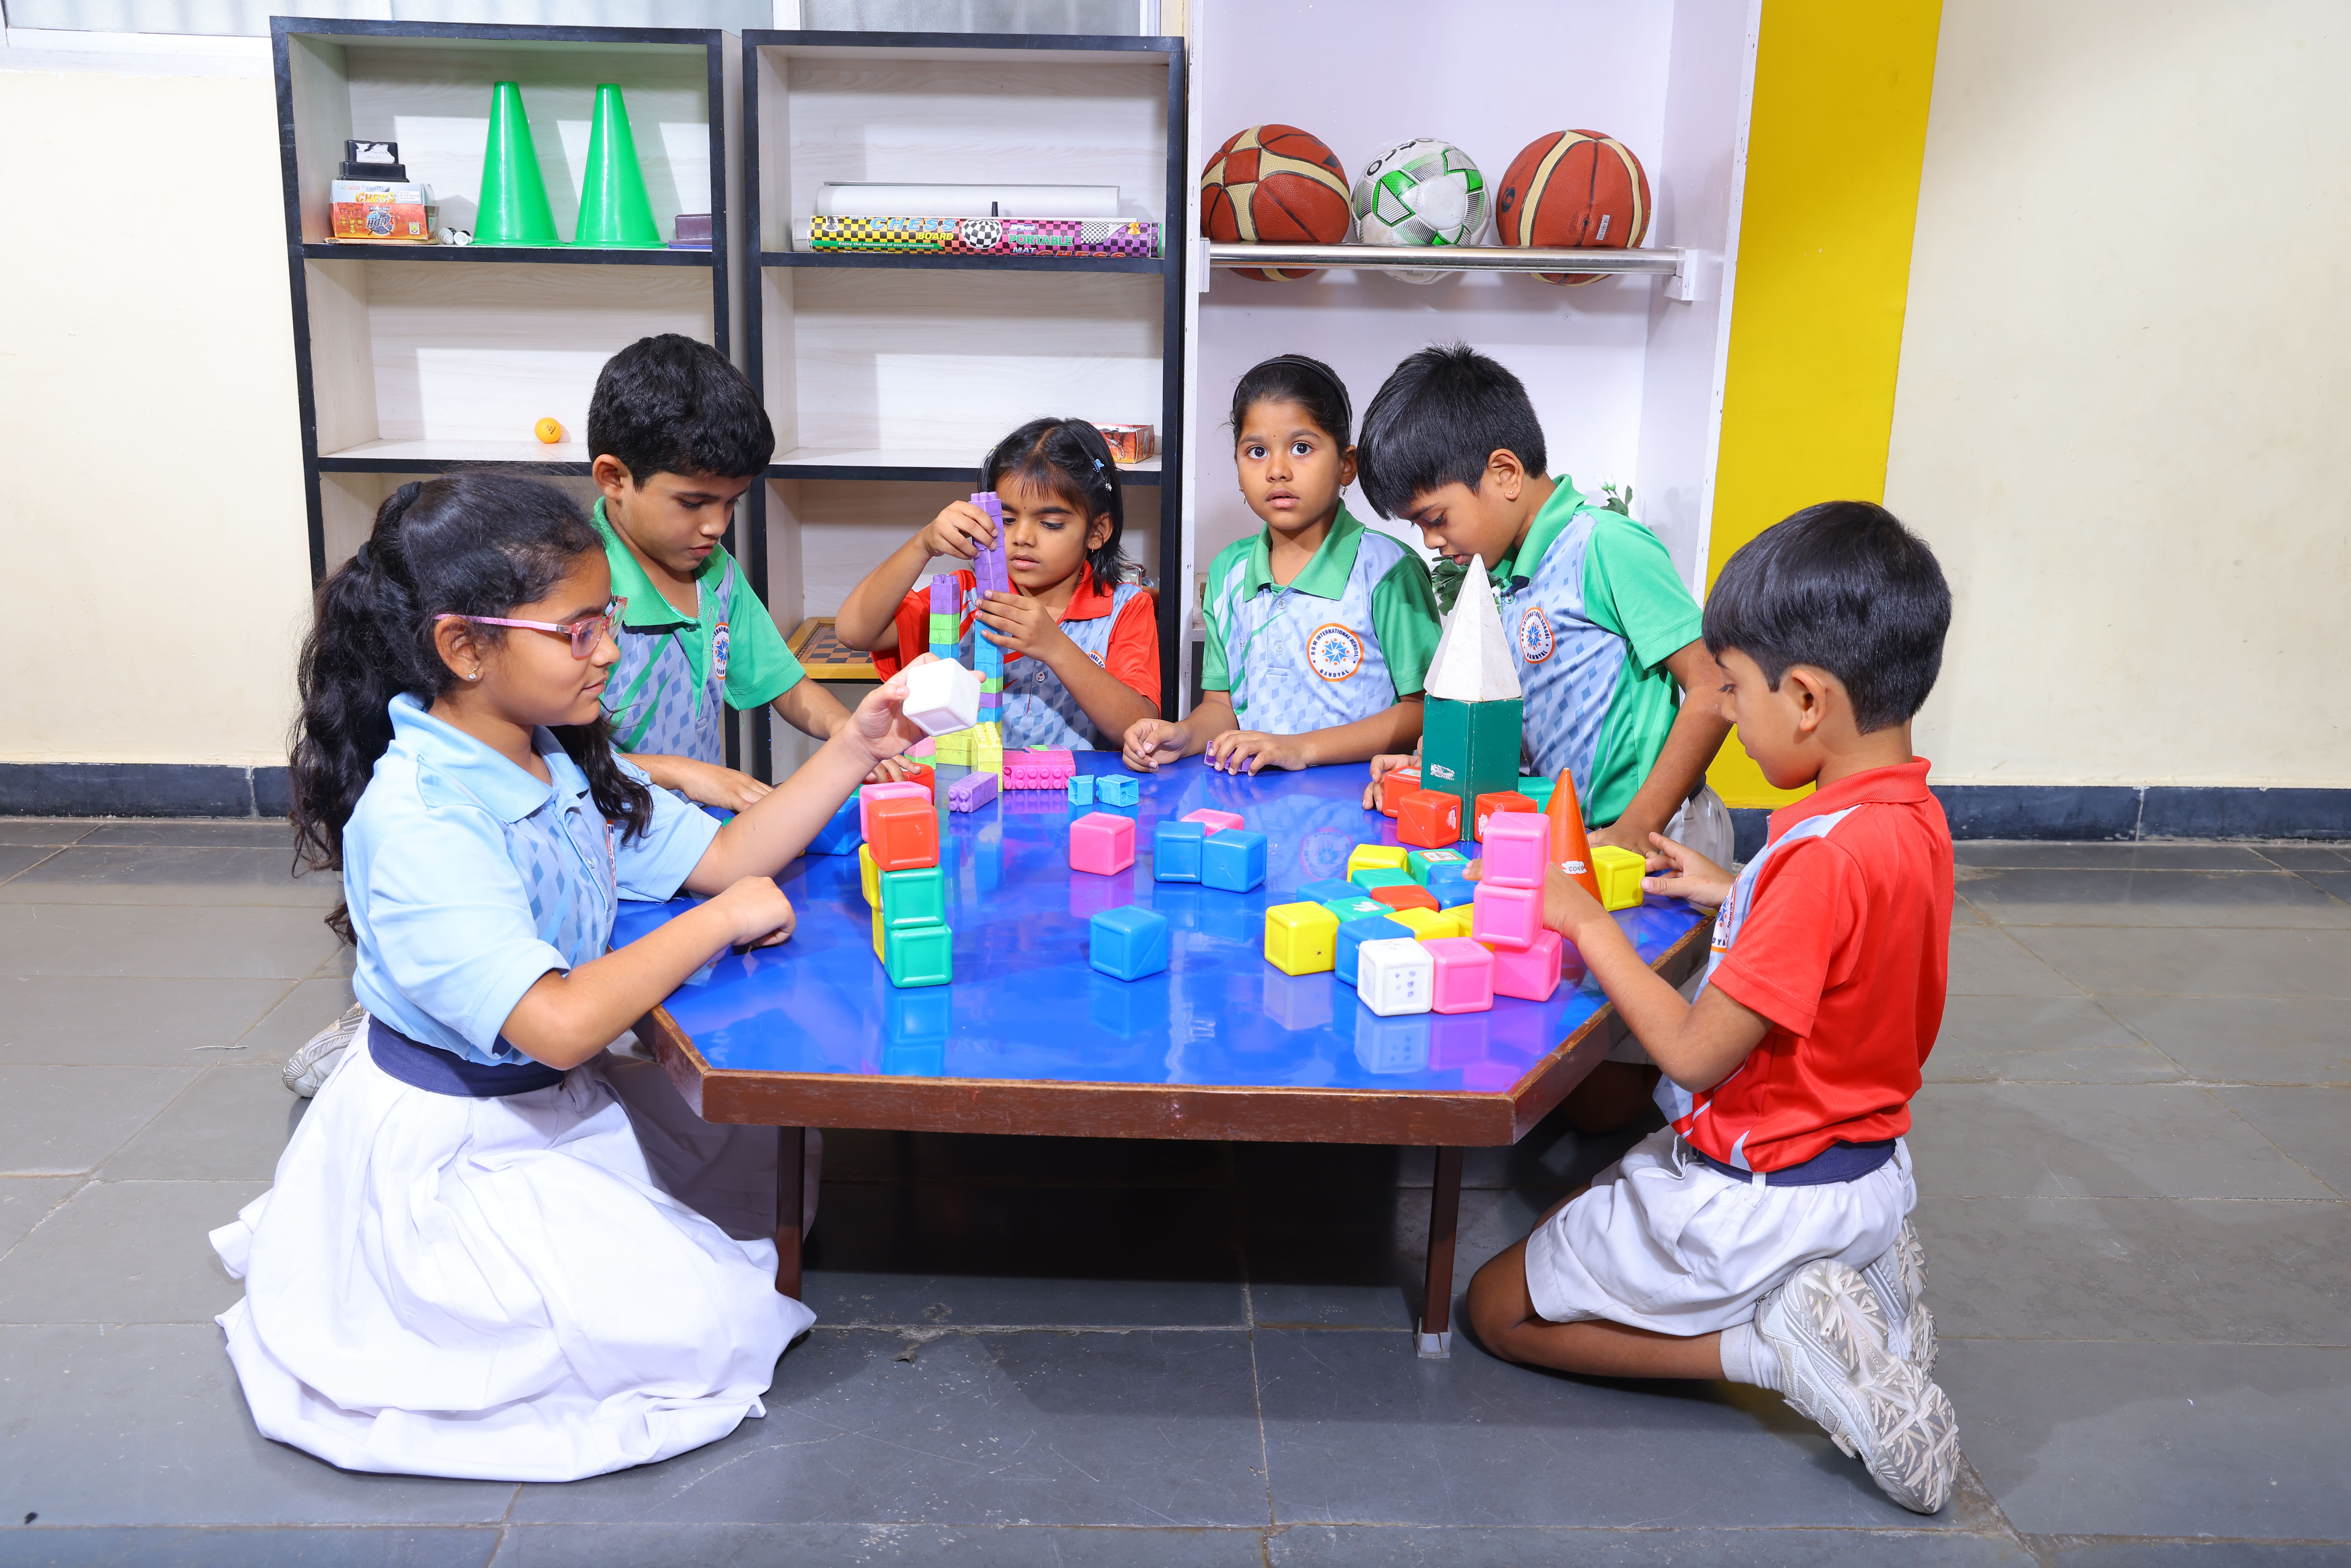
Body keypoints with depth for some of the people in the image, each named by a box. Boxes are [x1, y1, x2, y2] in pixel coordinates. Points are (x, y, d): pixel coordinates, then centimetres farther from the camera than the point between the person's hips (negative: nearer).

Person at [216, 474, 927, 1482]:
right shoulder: (417, 823, -30)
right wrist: (721, 921, -27)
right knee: (707, 1325, -11)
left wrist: (853, 750, -8)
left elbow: (722, 858, 1)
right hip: (451, 1147, -9)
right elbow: (556, 1023, -36)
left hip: (554, 1107, 9)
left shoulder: (560, 764, -2)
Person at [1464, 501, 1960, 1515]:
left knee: (1498, 1307, 5)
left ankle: (1776, 1338, -7)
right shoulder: (1912, 815, -2)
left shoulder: (1830, 852, -30)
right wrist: (1731, 895, 9)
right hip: (1867, 1166, 9)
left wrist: (1588, 922, -16)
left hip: (1763, 1197, -9)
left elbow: (1694, 1052, -26)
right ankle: (1852, 1274, 10)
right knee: (1579, 1218, 28)